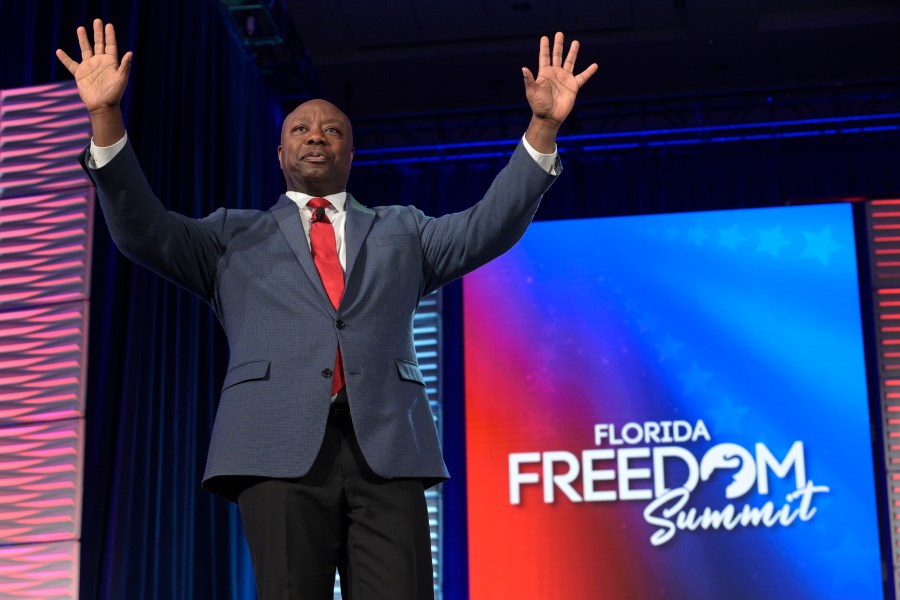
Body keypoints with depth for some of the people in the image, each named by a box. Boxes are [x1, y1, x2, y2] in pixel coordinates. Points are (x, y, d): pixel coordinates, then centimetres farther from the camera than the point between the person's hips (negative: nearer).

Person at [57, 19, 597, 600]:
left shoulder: (401, 231, 26)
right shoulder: (234, 236, 23)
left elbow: (488, 228, 13)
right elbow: (145, 231, 10)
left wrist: (543, 127, 1)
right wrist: (107, 117, -2)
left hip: (387, 450, 1)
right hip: (280, 448, -1)